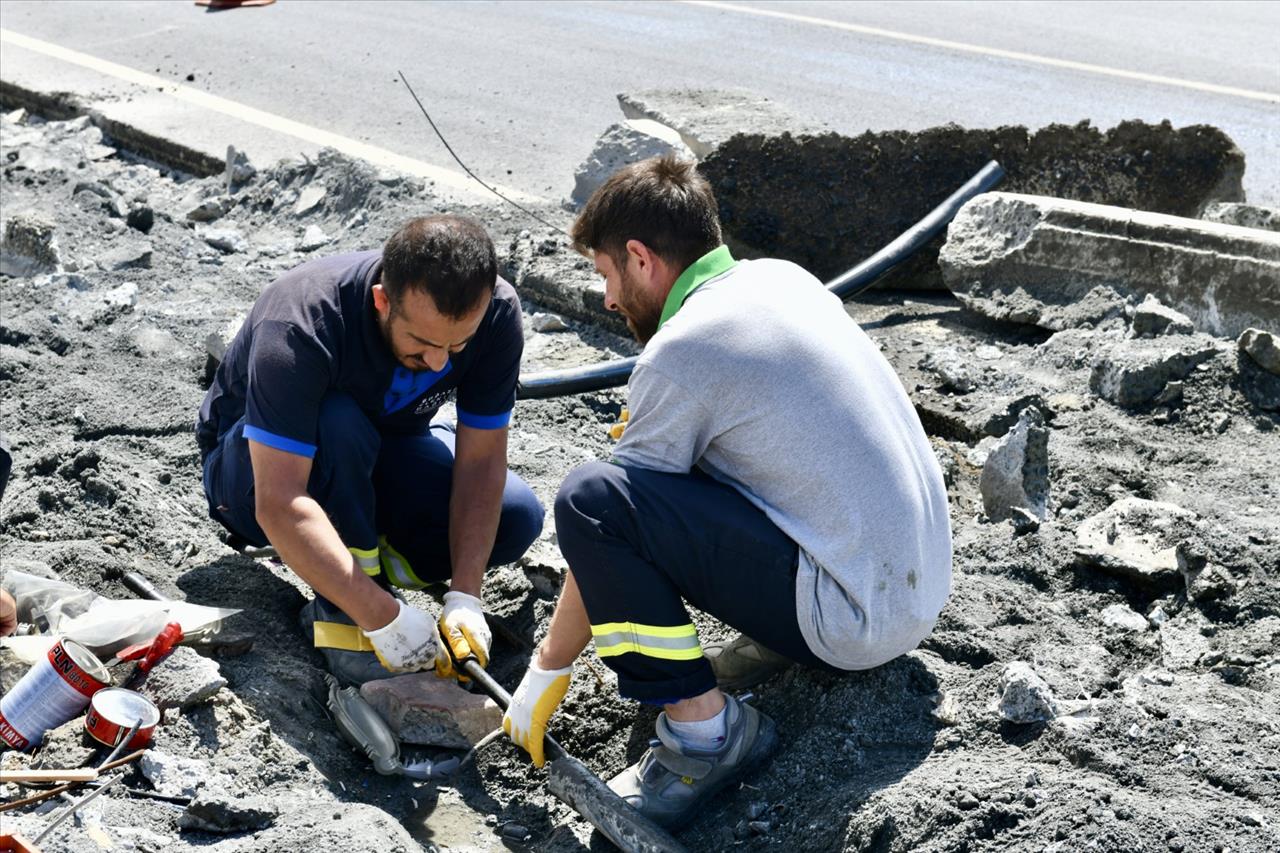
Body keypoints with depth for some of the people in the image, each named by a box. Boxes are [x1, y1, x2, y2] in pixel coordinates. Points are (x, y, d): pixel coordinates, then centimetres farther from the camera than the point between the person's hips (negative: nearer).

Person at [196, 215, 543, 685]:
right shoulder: (298, 326, -38)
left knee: (517, 517, -19)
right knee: (336, 427, -38)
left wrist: (464, 599, -28)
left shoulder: (494, 312, -24)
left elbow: (481, 461, -19)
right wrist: (383, 617, -45)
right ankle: (340, 611, -22)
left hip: (377, 456, 4)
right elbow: (279, 506, -42)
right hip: (255, 465, -4)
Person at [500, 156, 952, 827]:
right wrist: (654, 419, 24)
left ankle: (703, 728, -9)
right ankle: (779, 644, 14)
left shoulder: (679, 353, -14)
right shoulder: (784, 277, 8)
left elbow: (601, 524, -5)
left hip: (856, 619, -9)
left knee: (590, 498, -17)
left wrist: (547, 671, 5)